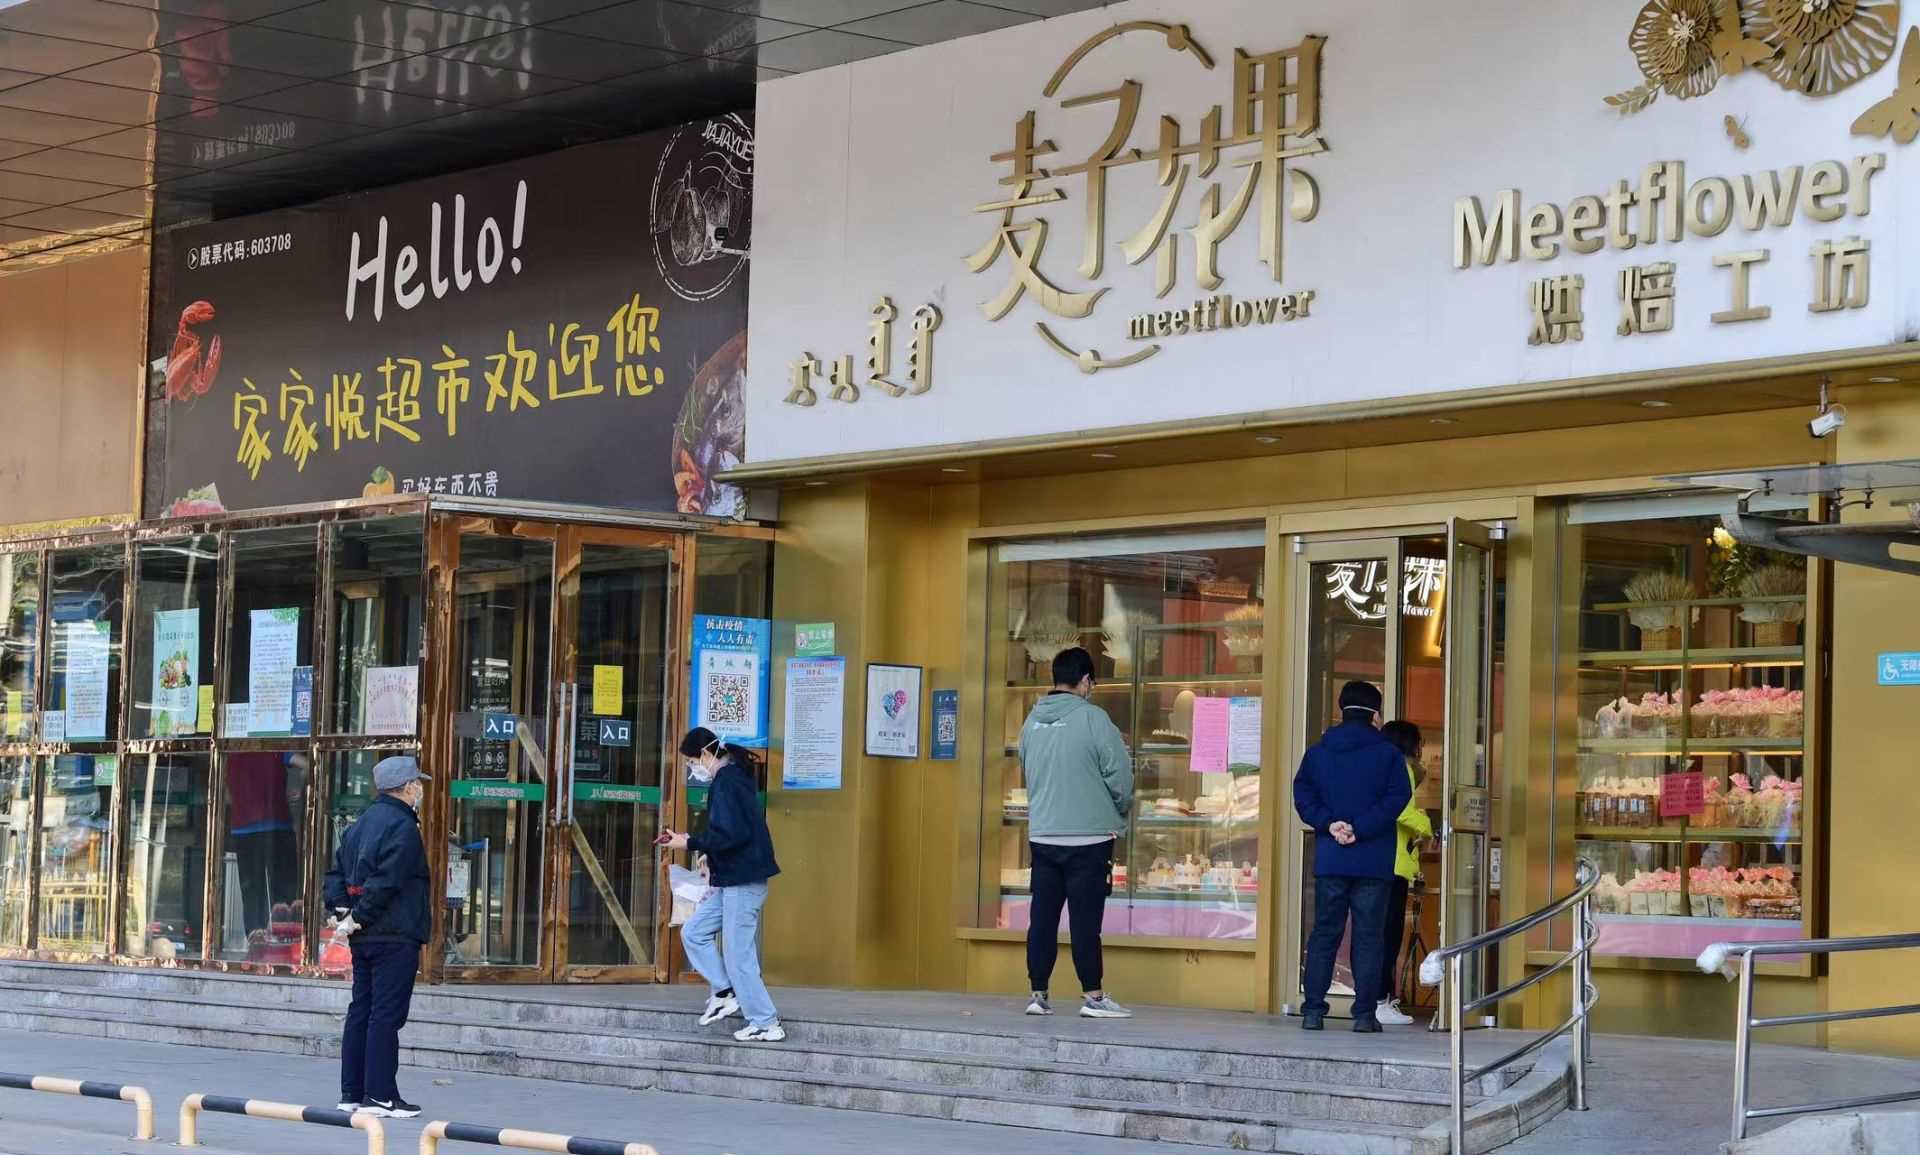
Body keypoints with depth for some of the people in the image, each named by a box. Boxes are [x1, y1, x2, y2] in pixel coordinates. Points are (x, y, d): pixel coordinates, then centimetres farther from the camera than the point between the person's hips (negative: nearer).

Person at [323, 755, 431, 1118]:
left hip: (363, 938, 9)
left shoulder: (359, 825, 17)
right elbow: (385, 883, -21)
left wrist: (342, 911, 5)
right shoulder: (402, 827, -13)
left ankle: (352, 1093, 14)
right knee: (387, 1014, -7)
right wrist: (358, 919, -14)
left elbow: (336, 873, 17)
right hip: (395, 937, -9)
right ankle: (380, 1095, -7)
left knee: (361, 1011, 11)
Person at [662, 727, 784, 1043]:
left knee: (739, 956, -4)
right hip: (732, 881, 10)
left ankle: (766, 1024, 2)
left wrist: (690, 843, -13)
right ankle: (725, 993, 15)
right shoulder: (734, 777, 15)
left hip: (742, 882, -10)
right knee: (694, 933, 14)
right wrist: (687, 840, 13)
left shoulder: (726, 781, -16)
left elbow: (729, 836, -24)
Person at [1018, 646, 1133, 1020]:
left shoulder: (1032, 722, 6)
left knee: (1042, 917, 8)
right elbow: (1120, 776, -10)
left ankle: (1038, 993, 11)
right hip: (1088, 837, -5)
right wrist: (1121, 811, 8)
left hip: (1042, 836, 5)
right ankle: (1094, 997, 1)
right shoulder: (1092, 718, -11)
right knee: (1085, 919, -2)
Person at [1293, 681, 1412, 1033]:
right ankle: (1364, 1013, -2)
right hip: (1373, 860, -2)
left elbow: (1302, 794, -2)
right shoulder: (1388, 754, 0)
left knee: (1324, 933, 8)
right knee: (1368, 935, 1)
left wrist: (1329, 823, -8)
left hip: (1329, 858, 2)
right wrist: (1360, 829, -12)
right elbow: (1396, 798, -10)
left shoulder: (1318, 752, 8)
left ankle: (1313, 1010, 5)